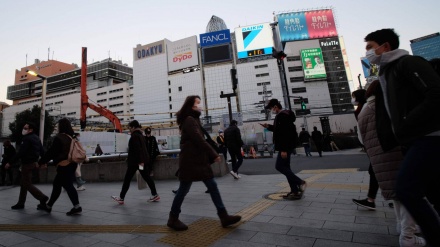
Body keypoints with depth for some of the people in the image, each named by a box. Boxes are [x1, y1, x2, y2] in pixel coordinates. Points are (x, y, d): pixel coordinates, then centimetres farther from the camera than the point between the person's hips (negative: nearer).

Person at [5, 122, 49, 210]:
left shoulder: (26, 139, -15)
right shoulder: (36, 138, 13)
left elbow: (20, 153, -21)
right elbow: (42, 151, 15)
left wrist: (10, 163, -17)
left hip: (27, 164, -9)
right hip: (33, 163, 9)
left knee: (27, 184, -4)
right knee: (23, 183, 16)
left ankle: (42, 197, -10)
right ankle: (21, 203, 22)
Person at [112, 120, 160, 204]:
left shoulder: (134, 136, -13)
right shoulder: (141, 135, 15)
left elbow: (137, 149, -22)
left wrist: (140, 161, -25)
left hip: (135, 161, -9)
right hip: (144, 159, 9)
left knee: (127, 179, 4)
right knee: (147, 177, 9)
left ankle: (121, 198, 15)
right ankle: (155, 195, 9)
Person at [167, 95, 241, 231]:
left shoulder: (193, 119, 19)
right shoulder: (189, 120, -11)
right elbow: (199, 140, -19)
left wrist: (210, 156, 8)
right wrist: (214, 154, -14)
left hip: (198, 160, 9)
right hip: (190, 160, -9)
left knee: (212, 186, 4)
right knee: (184, 189, 2)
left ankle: (224, 216, 8)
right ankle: (173, 219, 20)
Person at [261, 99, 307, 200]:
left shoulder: (282, 116, -16)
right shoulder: (282, 115, 17)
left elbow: (285, 133, -24)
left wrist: (283, 149, -26)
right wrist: (269, 126, 16)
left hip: (286, 146, -11)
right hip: (286, 146, 11)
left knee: (279, 166, -7)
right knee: (285, 167, 12)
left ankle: (300, 182, -4)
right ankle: (295, 191, 16)